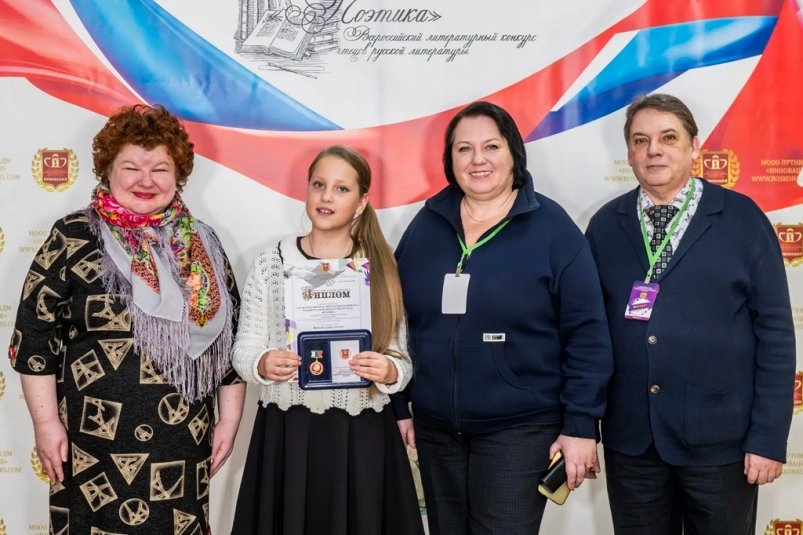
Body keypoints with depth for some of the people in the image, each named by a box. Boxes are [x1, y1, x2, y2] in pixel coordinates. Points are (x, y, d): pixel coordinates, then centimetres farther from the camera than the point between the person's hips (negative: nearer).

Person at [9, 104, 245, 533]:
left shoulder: (201, 243, 8)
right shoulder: (75, 238, -3)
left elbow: (230, 336, 10)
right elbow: (34, 333, -3)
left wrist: (229, 420, 7)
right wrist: (46, 423, -7)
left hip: (183, 444, 3)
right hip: (97, 444, -3)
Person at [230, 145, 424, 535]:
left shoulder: (383, 269, 1)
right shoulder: (271, 262, 1)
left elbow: (404, 362, 2)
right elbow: (244, 349, 2)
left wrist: (389, 372, -20)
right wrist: (263, 364, -19)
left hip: (361, 434, 0)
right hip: (287, 432, 0)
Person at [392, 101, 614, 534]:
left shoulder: (552, 229, -7)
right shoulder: (425, 226, 4)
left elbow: (586, 336, -8)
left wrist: (580, 425, -10)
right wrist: (398, 407, 8)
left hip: (520, 429, -4)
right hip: (435, 427, 4)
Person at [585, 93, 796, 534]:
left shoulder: (741, 218, -3)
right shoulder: (605, 225, 4)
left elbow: (774, 331, -4)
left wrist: (768, 436, -8)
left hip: (719, 437, -2)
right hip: (629, 438, 2)